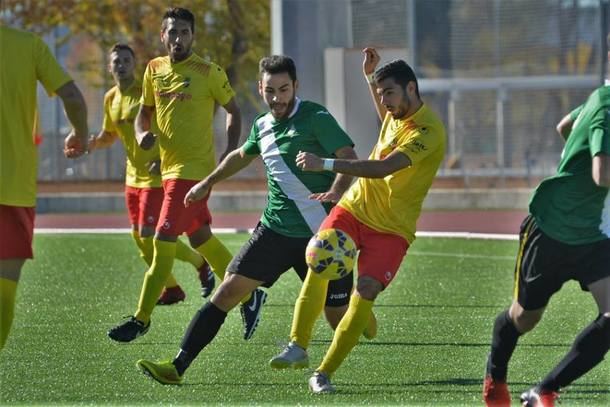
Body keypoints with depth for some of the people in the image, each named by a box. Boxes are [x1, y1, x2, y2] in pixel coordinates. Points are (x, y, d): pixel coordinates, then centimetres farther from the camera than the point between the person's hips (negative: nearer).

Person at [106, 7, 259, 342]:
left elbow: (233, 110, 1)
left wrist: (230, 153, -8)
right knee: (200, 237, 16)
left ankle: (141, 318, -5)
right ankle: (248, 294, 32)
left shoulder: (208, 72, -10)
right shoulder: (154, 69, 6)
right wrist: (142, 134, -5)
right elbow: (144, 112, 16)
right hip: (169, 167, 7)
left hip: (194, 169, -7)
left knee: (163, 240, -10)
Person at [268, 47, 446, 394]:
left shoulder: (427, 131, -21)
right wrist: (371, 76, 23)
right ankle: (299, 346, -14)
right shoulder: (397, 113, 6)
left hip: (392, 227, -6)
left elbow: (383, 167, -34)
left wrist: (325, 164, -37)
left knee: (366, 291, -18)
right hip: (354, 208, 6)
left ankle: (324, 374, -9)